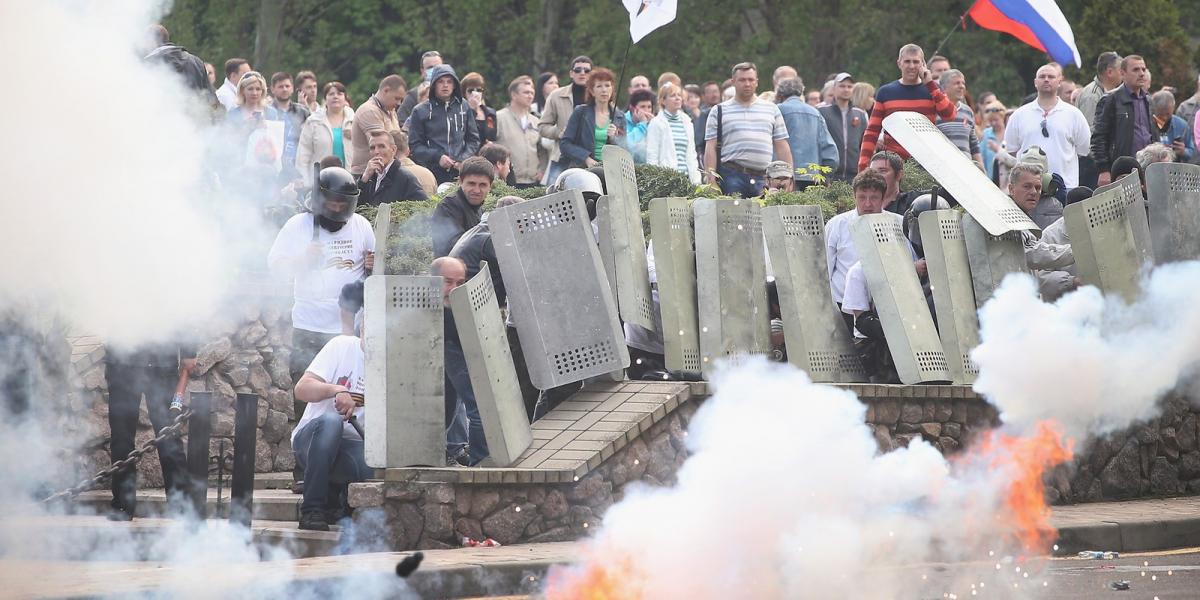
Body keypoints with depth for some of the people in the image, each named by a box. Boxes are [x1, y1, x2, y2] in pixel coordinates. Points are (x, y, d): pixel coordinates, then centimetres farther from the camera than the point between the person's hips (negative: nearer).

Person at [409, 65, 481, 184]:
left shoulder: (464, 107, 12)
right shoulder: (421, 111, 4)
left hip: (460, 174, 2)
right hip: (432, 173, -2)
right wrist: (437, 157, -10)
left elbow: (473, 140, 15)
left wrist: (464, 159, -2)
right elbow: (414, 145, 2)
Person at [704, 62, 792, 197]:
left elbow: (782, 147, 16)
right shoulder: (719, 112, 9)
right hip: (733, 176, -2)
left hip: (765, 178, 2)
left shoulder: (772, 110, 17)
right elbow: (711, 149, 4)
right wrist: (711, 181, -6)